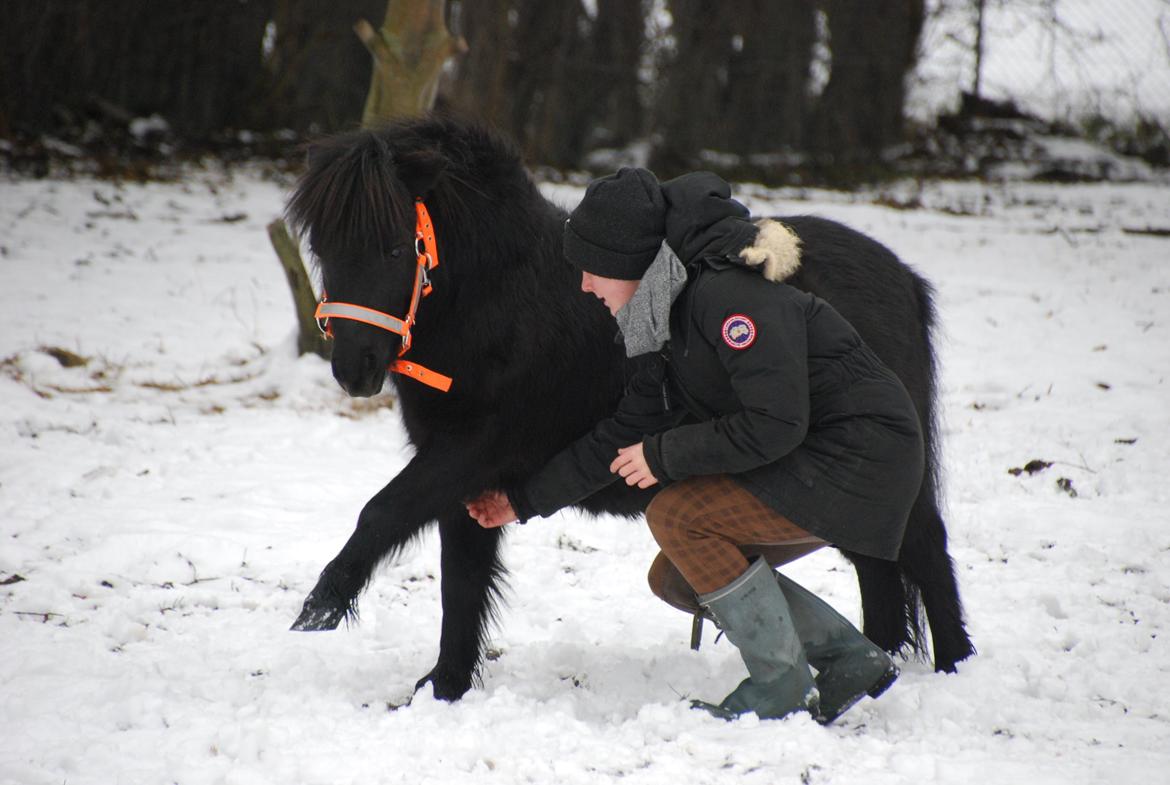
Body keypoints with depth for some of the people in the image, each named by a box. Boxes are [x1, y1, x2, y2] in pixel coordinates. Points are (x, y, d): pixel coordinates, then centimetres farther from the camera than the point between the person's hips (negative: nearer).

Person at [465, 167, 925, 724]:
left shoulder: (729, 295, -21)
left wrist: (665, 456, -15)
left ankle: (782, 688, -7)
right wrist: (523, 501, 18)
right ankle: (852, 661, 12)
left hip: (863, 459, -10)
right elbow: (623, 435, 17)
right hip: (814, 468, 10)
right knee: (676, 579, 7)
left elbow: (775, 424, -26)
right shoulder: (675, 317, 9)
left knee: (676, 514, -18)